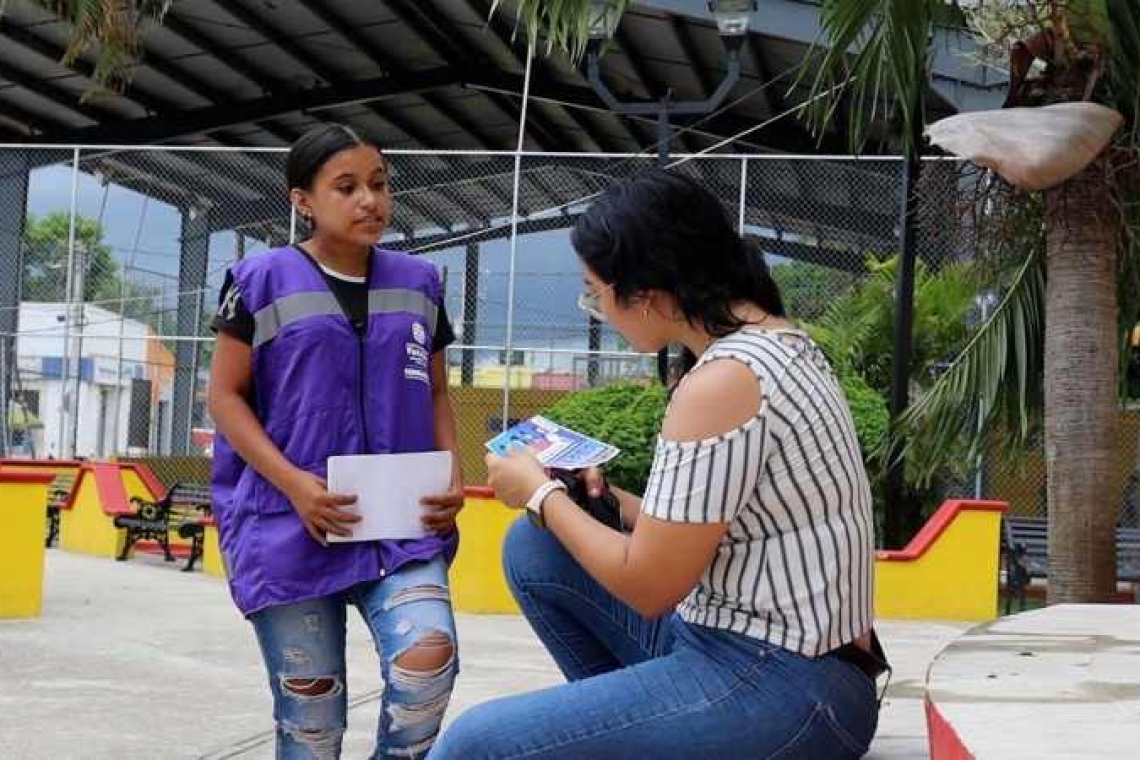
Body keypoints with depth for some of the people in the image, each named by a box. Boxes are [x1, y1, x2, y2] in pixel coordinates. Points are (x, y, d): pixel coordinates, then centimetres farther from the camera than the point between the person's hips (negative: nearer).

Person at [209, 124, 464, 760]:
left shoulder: (418, 284, 11)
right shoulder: (263, 282, 0)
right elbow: (226, 397, -1)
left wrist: (453, 477, 1)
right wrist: (294, 483, -13)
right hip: (290, 525, -2)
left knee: (429, 654, -23)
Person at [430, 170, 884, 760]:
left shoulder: (722, 381, -20)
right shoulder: (776, 342, 9)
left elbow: (649, 587, -15)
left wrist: (542, 496, -2)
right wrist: (608, 499, 10)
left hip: (781, 690, -10)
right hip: (774, 651, 10)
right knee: (533, 549, 15)